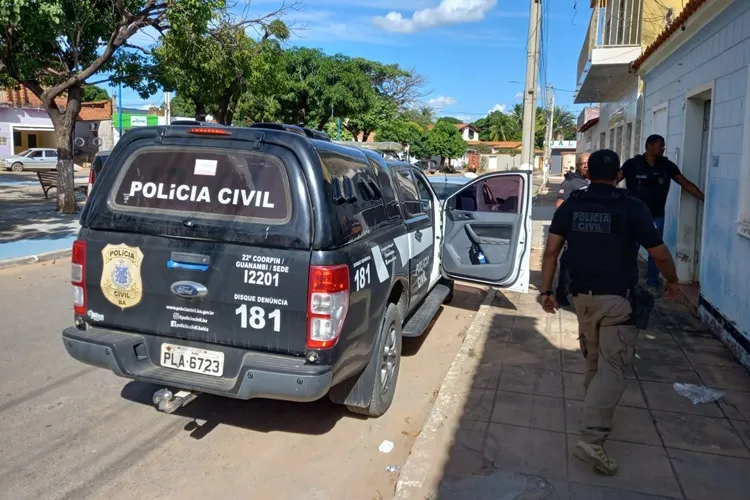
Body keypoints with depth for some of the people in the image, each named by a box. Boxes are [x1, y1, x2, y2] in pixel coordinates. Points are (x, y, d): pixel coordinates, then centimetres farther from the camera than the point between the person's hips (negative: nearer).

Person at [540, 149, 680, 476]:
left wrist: (546, 290, 2)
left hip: (583, 297, 5)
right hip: (618, 300, -4)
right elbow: (660, 255, -4)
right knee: (612, 368, -5)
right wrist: (672, 280, 15)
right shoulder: (632, 207, -9)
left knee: (594, 360, 23)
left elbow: (551, 251, -4)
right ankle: (592, 440, -12)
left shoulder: (570, 206, 1)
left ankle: (596, 411, 42)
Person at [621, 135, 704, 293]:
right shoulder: (632, 164, -10)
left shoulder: (667, 166, -1)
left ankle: (652, 283, 22)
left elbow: (686, 184, 4)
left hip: (657, 217, 3)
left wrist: (705, 198, -1)